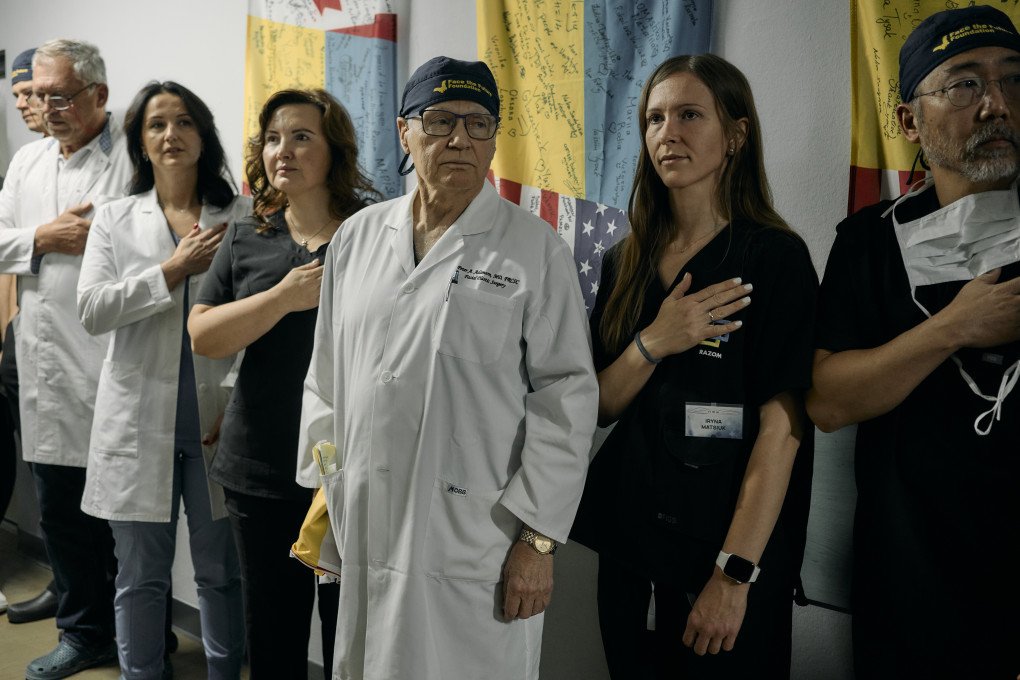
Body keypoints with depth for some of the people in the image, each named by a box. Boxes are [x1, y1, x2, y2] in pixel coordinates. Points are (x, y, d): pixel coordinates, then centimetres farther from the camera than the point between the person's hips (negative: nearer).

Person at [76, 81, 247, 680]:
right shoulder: (114, 220, 8)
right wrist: (174, 270, -13)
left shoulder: (243, 216, 2)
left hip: (217, 421, -1)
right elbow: (92, 310, -5)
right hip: (139, 421, 1)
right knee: (141, 578, 12)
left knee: (222, 573, 10)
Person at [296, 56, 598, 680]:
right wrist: (321, 489, 13)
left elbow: (567, 394, -7)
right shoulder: (357, 238, 8)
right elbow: (327, 377, 14)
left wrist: (537, 538, -10)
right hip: (363, 533, 4)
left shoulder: (535, 249, -4)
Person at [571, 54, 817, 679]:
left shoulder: (775, 257, -9)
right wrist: (654, 342, -15)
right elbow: (600, 406, 4)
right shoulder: (626, 262, 6)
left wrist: (736, 573, -18)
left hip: (728, 553, -5)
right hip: (628, 545, 5)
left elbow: (781, 428, -14)